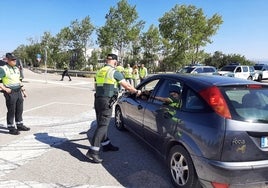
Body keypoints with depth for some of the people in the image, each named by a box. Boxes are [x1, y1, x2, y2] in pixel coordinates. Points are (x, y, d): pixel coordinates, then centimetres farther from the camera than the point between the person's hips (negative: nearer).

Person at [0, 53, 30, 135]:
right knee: (11, 111, 0)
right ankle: (11, 128, 11)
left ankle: (20, 125, 27)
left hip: (18, 92, 7)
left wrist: (23, 90, 17)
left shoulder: (16, 68, 13)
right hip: (10, 93, -7)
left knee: (19, 110, 14)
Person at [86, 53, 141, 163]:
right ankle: (92, 152, -8)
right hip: (106, 102, -8)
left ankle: (106, 145, 32)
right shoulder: (114, 72, -9)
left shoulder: (100, 72, 15)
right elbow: (127, 86, -5)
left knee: (102, 124, 17)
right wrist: (136, 91, 13)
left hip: (98, 100, 9)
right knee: (102, 126, -7)